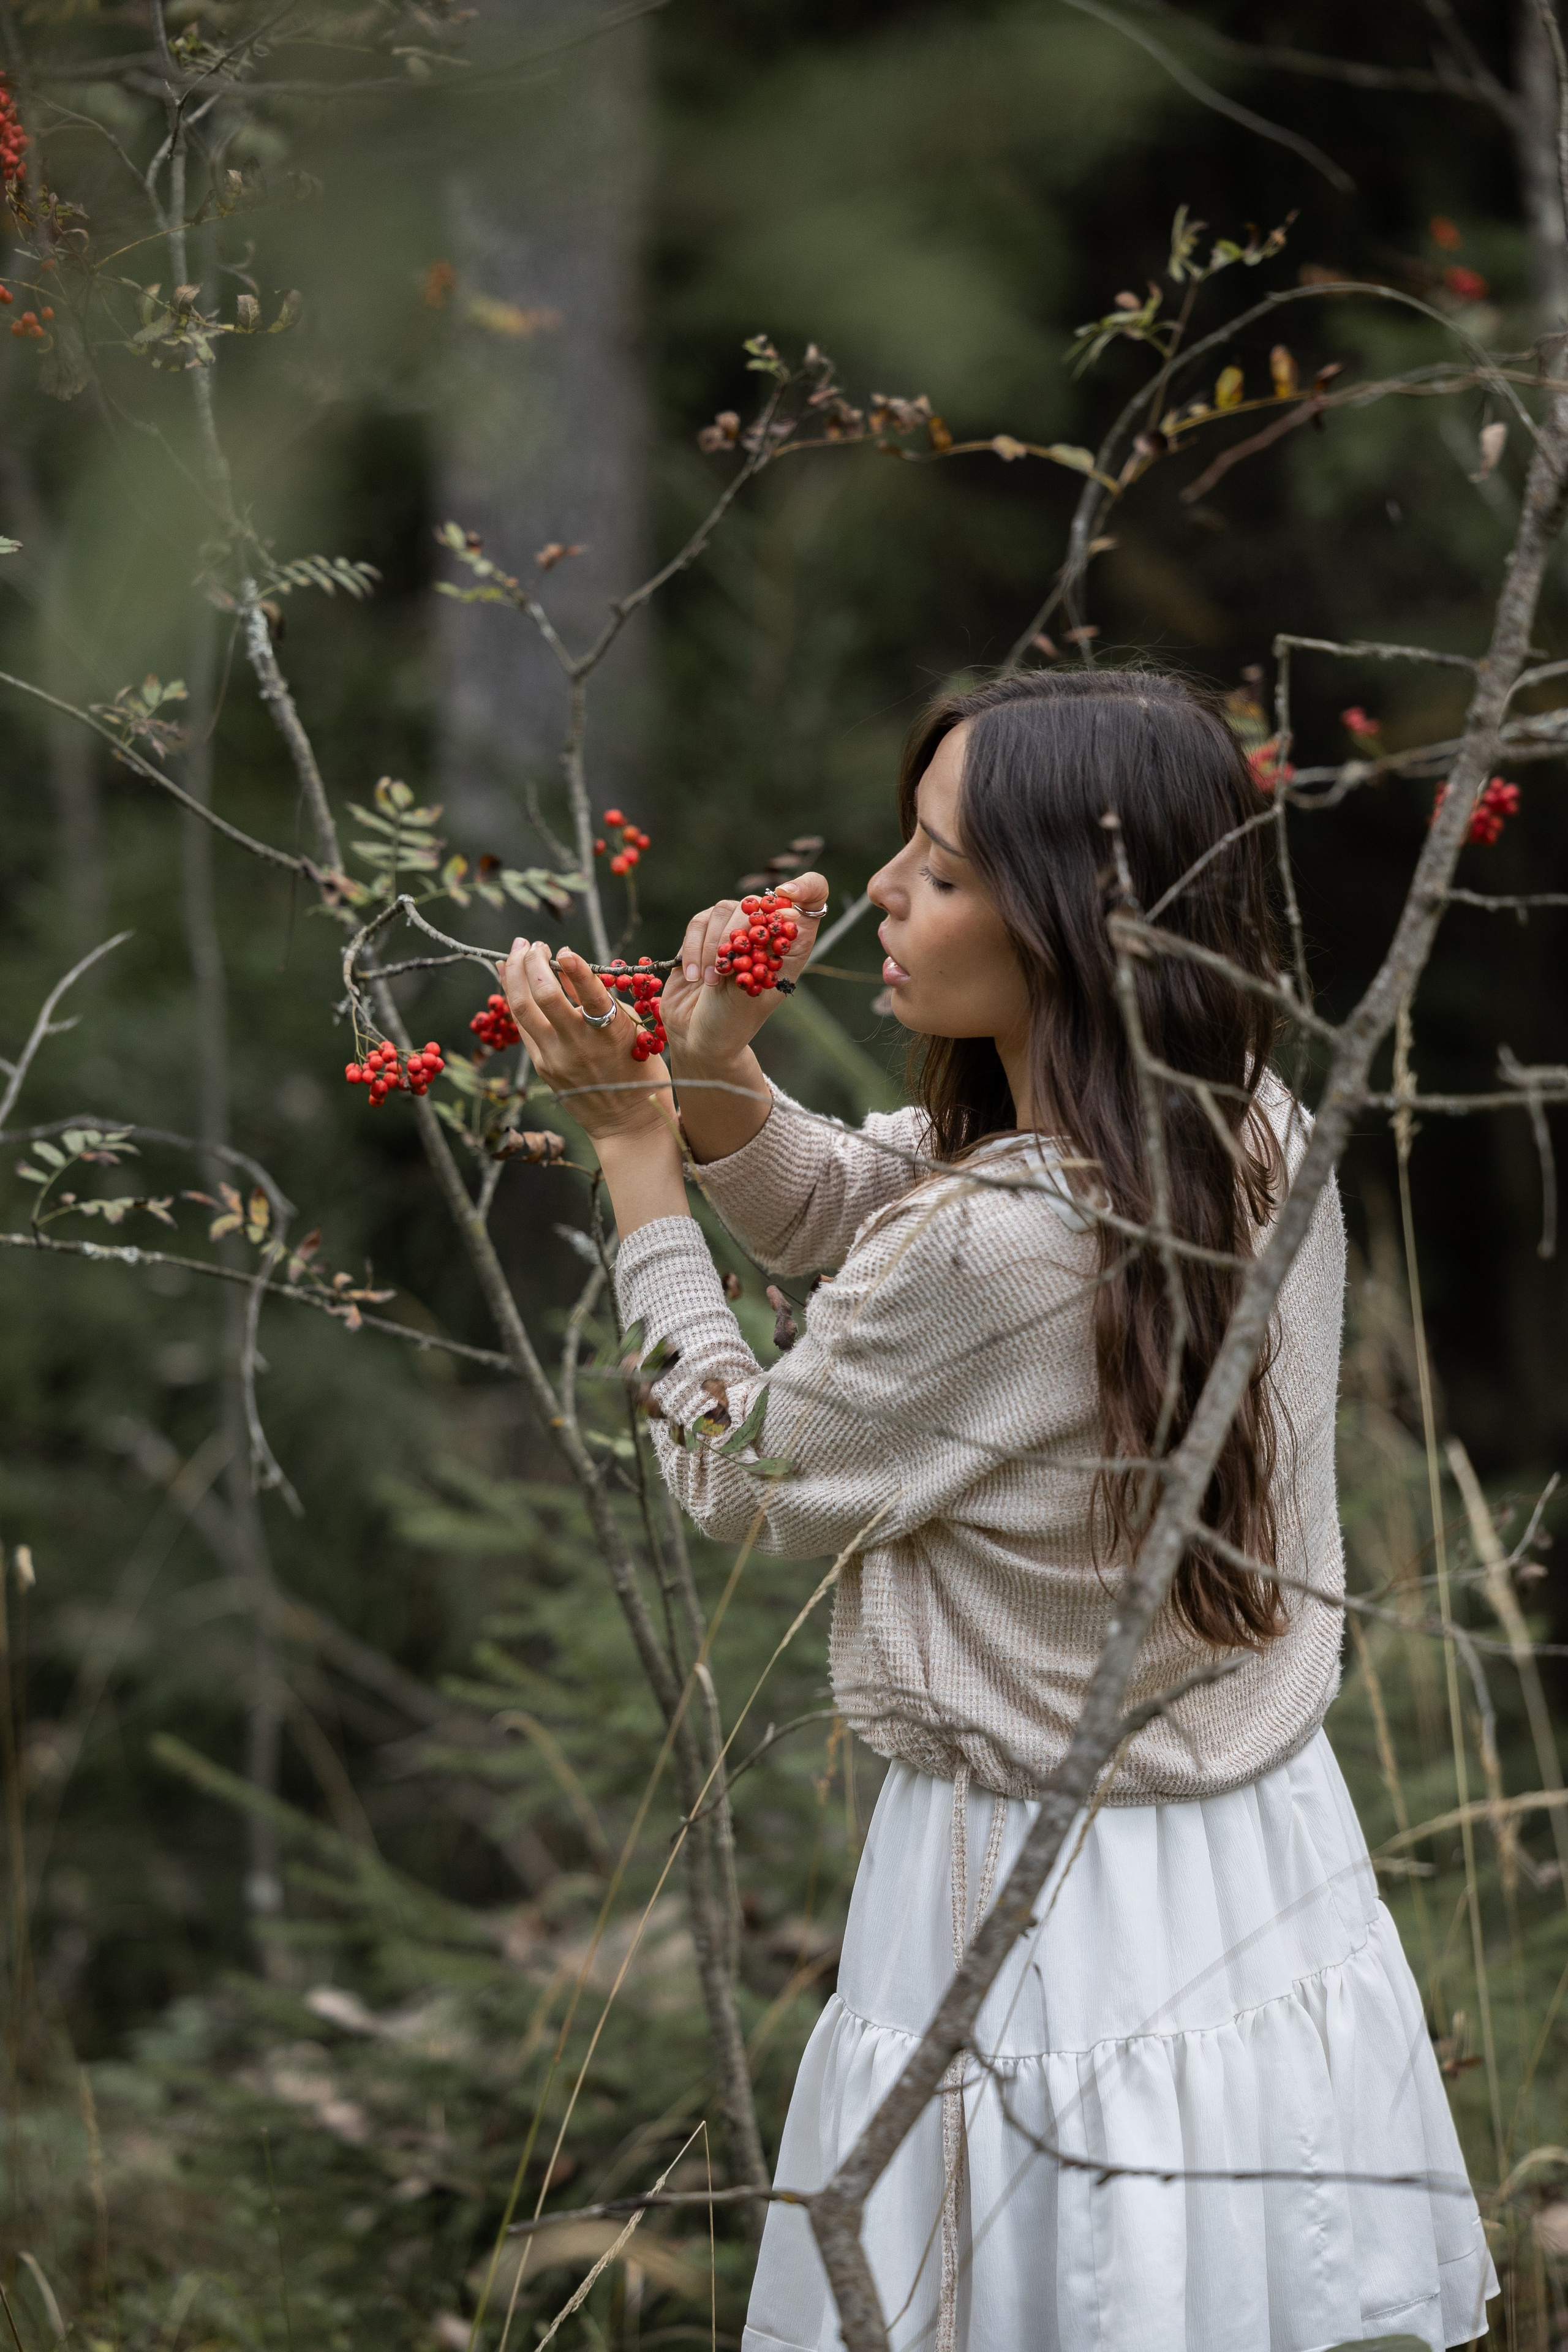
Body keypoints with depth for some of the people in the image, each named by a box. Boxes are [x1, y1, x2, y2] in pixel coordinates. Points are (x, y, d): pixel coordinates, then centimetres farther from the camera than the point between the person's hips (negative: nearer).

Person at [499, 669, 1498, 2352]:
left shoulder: (997, 1252, -28)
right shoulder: (1251, 1130, -3)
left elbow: (737, 1475, -8)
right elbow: (850, 1210, 13)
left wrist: (630, 1140, -4)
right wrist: (715, 1082, -6)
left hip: (1048, 1909, -8)